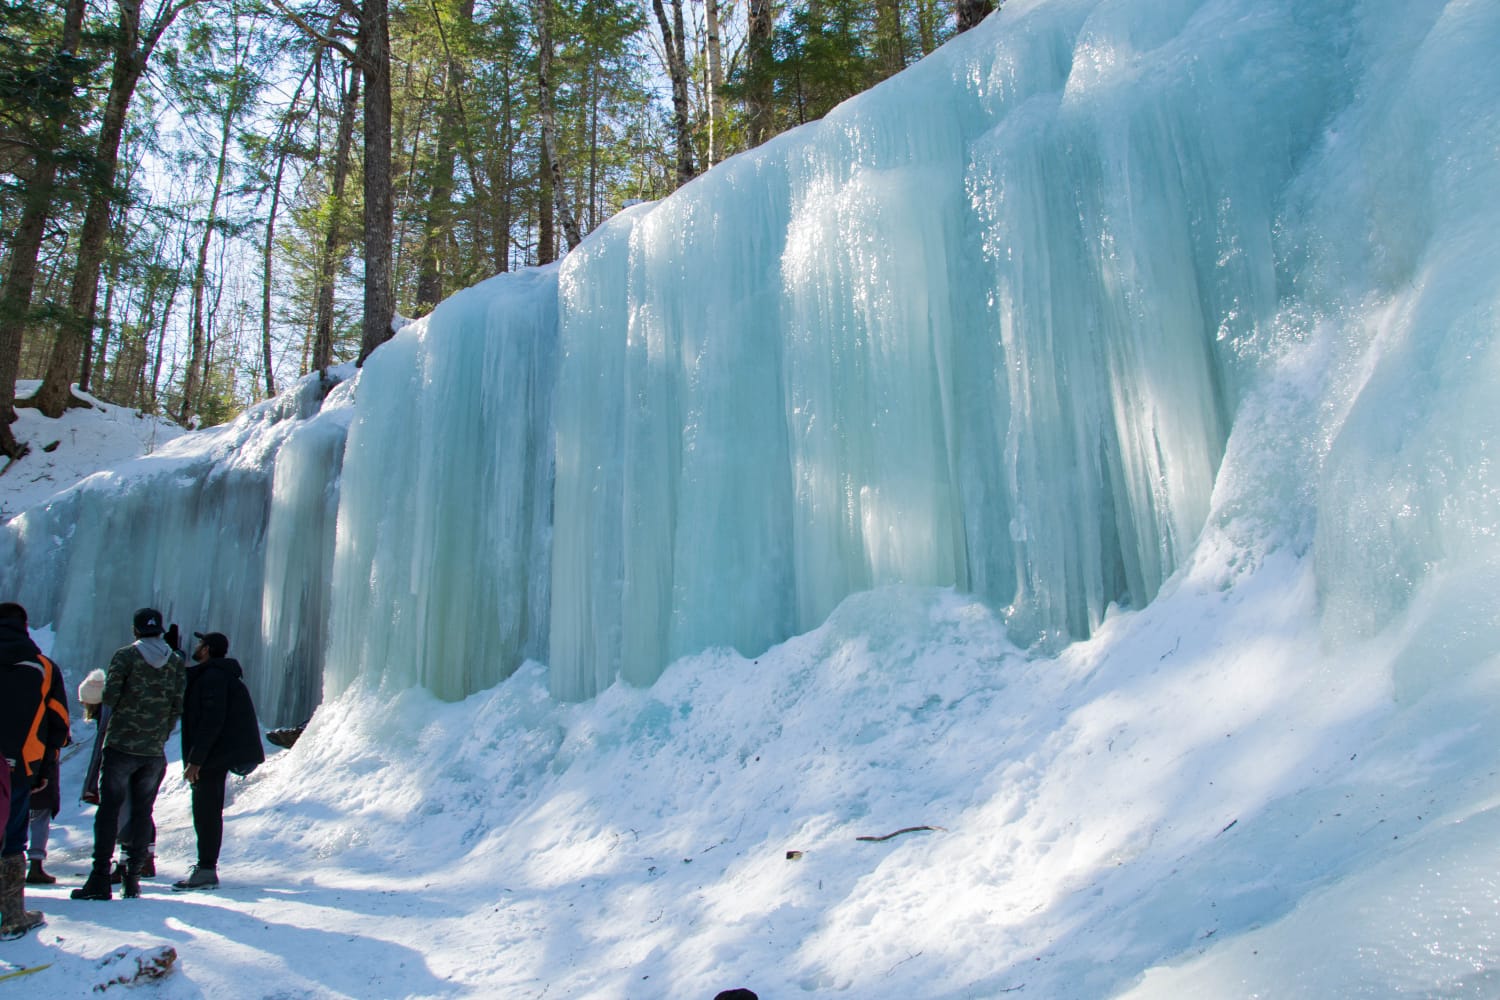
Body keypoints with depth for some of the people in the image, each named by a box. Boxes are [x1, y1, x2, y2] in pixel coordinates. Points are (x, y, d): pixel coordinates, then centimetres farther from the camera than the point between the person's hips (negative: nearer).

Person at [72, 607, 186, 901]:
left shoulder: (125, 655, -5)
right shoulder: (177, 661, 4)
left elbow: (109, 696, -11)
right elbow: (178, 706, 0)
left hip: (120, 745, -3)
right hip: (154, 751, 3)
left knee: (109, 809, 3)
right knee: (142, 812, 10)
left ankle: (100, 879, 1)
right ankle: (132, 879, 11)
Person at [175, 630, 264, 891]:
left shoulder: (213, 676, -15)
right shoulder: (220, 674, 18)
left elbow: (211, 721, -23)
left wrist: (195, 760, -22)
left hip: (214, 754, -11)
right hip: (218, 755, 11)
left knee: (206, 812, -8)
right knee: (208, 811, 17)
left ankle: (206, 871, -6)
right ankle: (206, 865, 25)